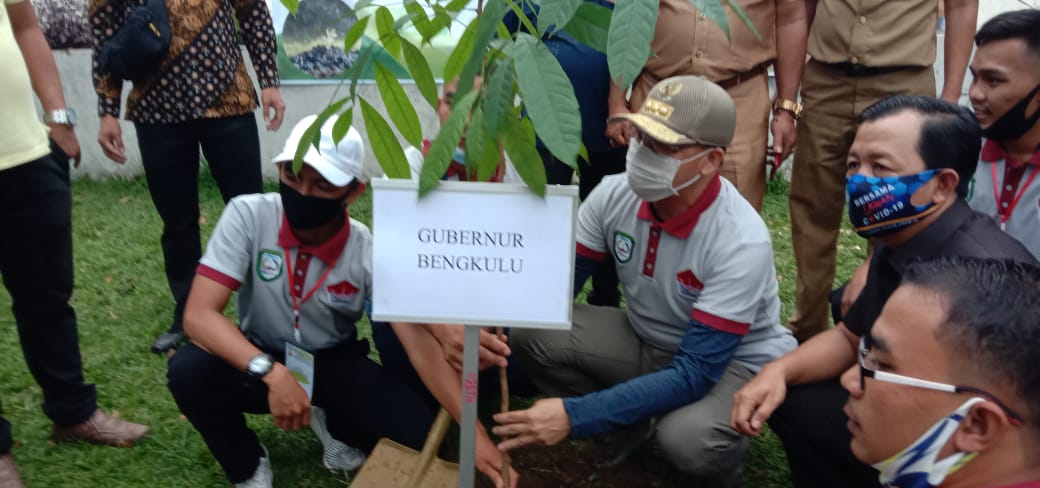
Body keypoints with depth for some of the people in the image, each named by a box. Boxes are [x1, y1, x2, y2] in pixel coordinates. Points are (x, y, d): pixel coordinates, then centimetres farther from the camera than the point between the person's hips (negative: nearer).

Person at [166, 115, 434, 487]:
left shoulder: (369, 252, -21)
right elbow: (198, 315, -27)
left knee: (420, 432, -23)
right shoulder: (248, 215, -22)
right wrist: (271, 373, -43)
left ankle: (338, 427, 12)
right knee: (188, 371, -32)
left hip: (335, 365, 0)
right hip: (261, 361, 0)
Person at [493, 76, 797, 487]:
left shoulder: (742, 242, -30)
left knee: (685, 437, -37)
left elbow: (693, 374, -32)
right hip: (648, 341, 5)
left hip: (735, 363, -4)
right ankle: (632, 427, 4)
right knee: (529, 332, -18)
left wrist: (575, 415, -38)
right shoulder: (613, 194, -16)